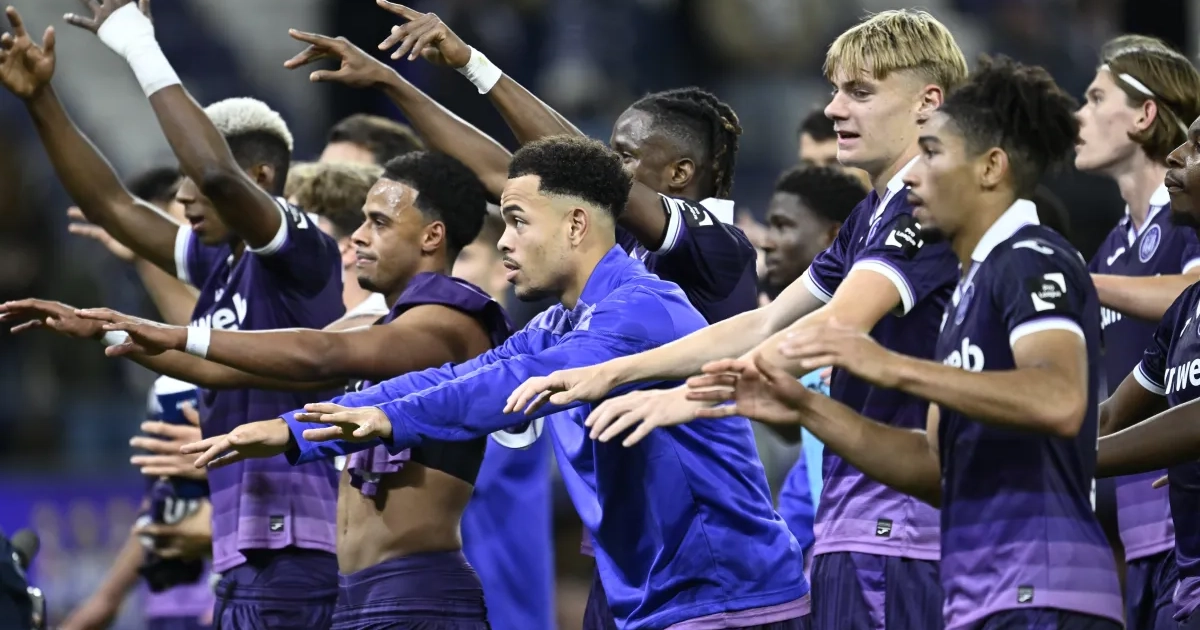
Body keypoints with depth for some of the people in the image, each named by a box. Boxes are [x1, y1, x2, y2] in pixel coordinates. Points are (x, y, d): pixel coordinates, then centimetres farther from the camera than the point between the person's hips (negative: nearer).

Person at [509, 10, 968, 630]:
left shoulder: (929, 207, -12)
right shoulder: (872, 215, 20)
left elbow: (837, 326, -25)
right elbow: (766, 327, 24)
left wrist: (692, 397, -31)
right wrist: (612, 373, 17)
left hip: (894, 536, -10)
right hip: (849, 532, 10)